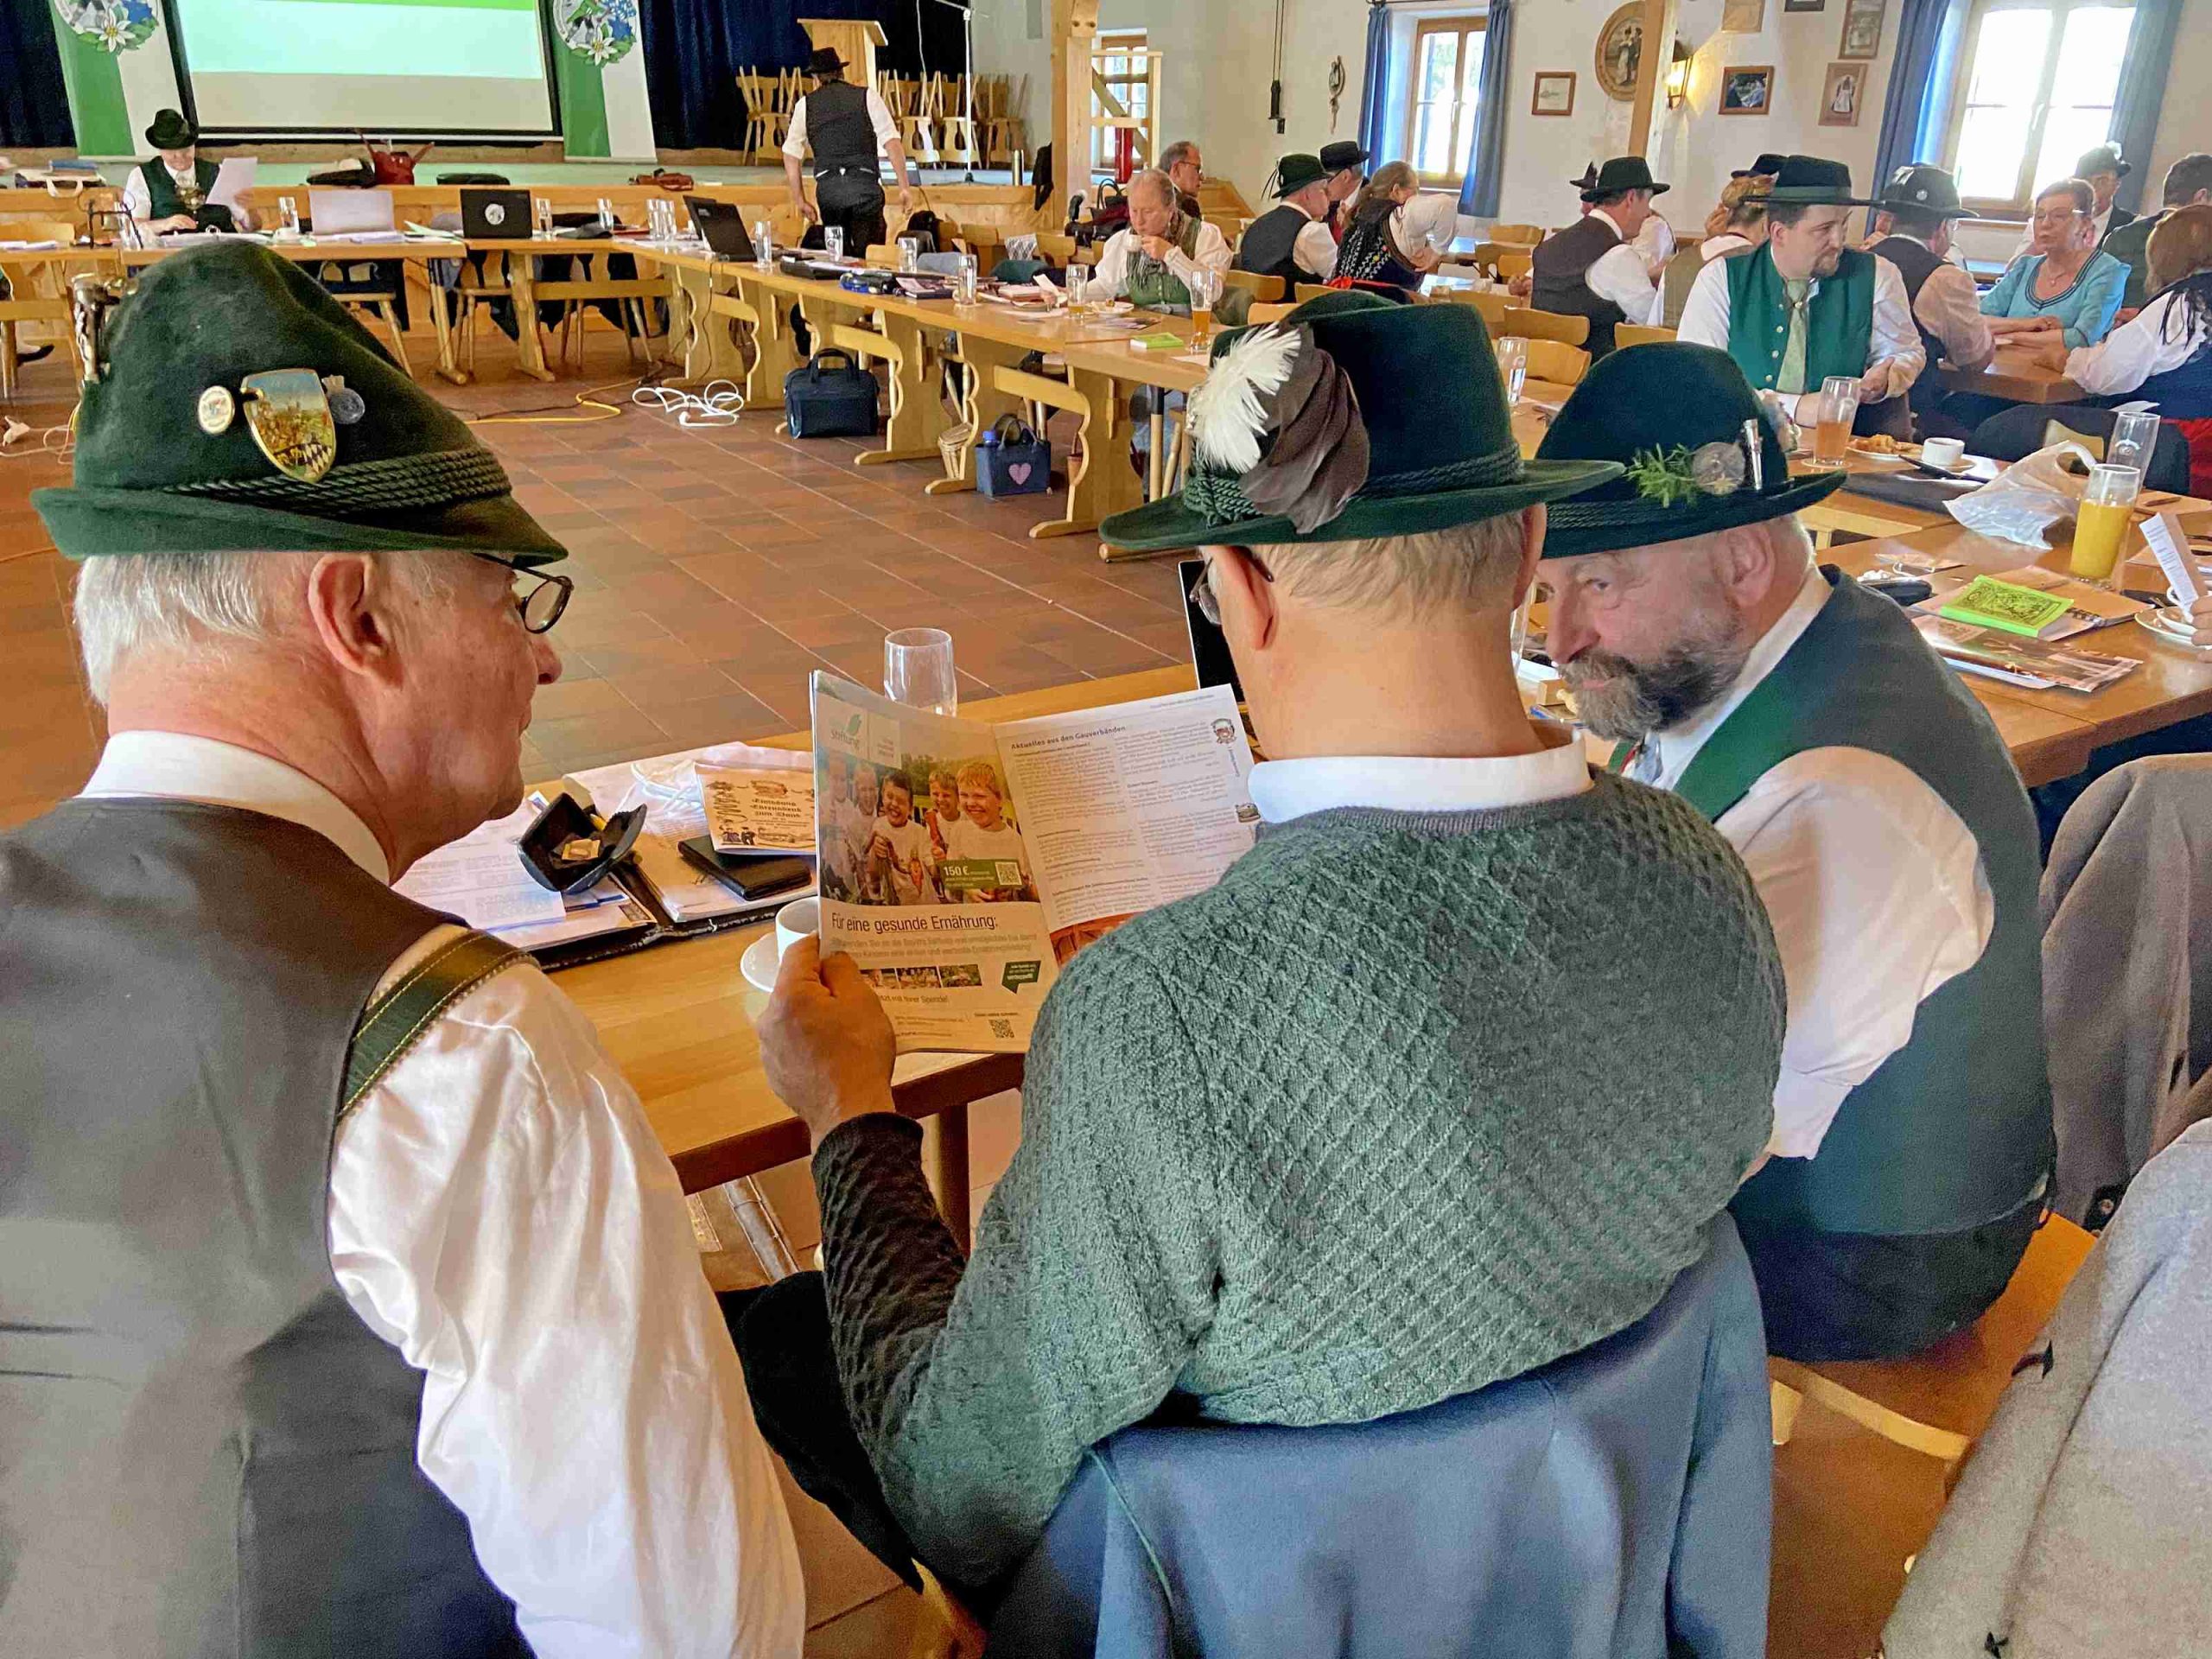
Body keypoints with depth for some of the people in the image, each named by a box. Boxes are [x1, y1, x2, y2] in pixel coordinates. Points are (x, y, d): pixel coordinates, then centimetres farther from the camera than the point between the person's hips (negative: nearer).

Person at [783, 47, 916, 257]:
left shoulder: (805, 104, 15)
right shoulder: (868, 97, 10)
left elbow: (791, 156, 13)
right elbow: (892, 143, -1)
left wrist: (800, 202, 17)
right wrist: (905, 188, -1)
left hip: (827, 188, 2)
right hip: (865, 185, -2)